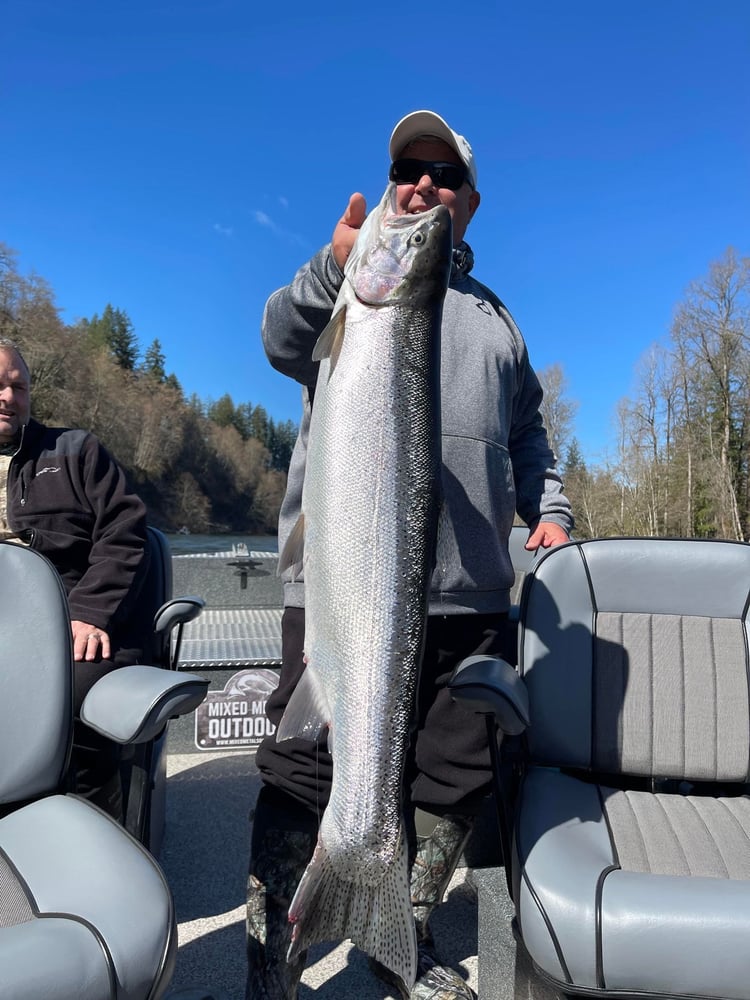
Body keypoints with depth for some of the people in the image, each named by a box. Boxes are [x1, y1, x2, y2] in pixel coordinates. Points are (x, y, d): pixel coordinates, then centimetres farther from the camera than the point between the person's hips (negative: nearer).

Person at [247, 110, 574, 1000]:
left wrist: (546, 507, 12)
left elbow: (525, 430, 29)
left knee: (454, 778, 11)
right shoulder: (349, 277, 11)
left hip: (471, 592, 5)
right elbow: (286, 342, -10)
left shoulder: (495, 317, 25)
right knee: (306, 776, 0)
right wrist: (335, 270, -29)